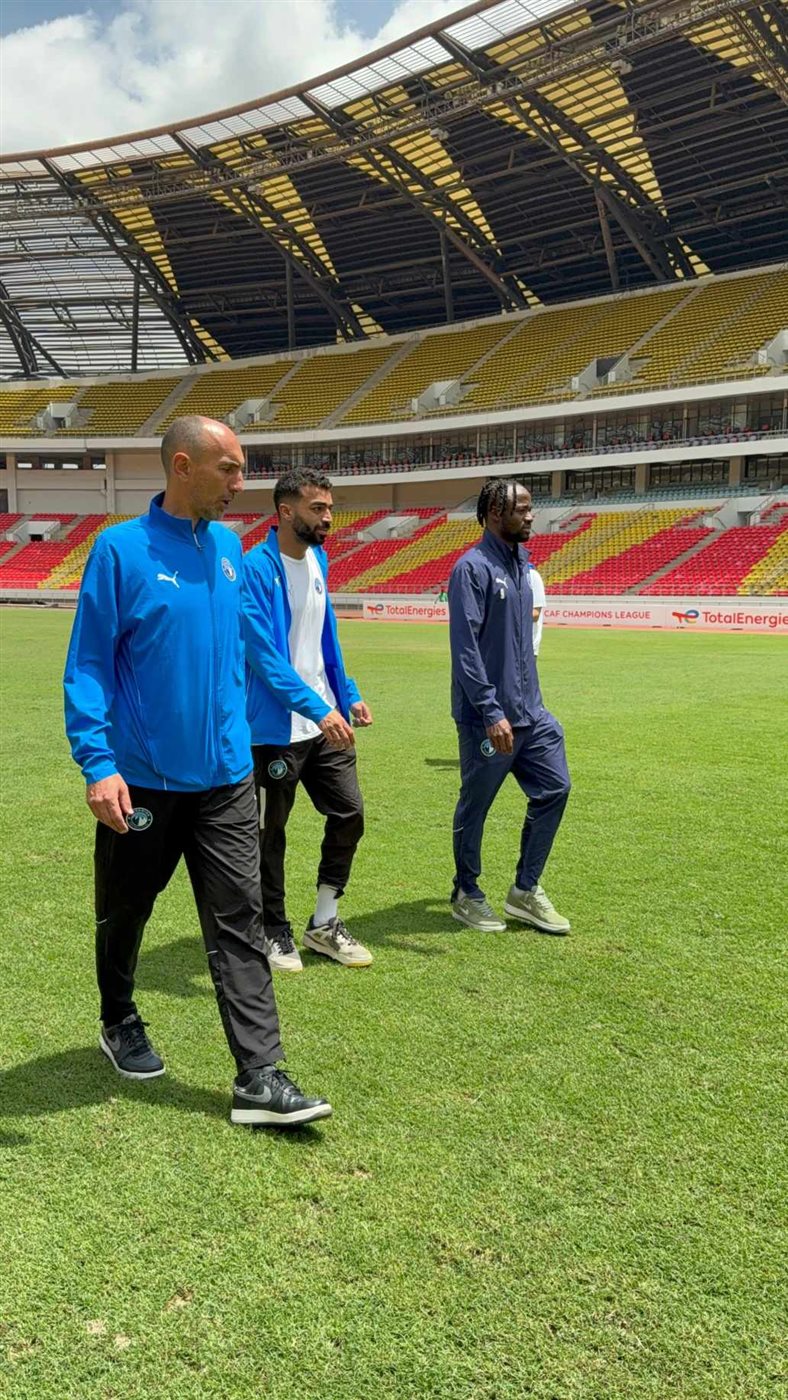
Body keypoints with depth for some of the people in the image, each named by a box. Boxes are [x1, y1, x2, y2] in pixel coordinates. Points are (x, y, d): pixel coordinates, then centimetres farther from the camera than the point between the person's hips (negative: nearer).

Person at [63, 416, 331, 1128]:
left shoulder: (229, 547, 6)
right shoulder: (121, 549, -10)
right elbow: (87, 667, -10)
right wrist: (98, 765, -19)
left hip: (225, 777, 4)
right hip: (141, 782, -4)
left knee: (241, 922, 0)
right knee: (125, 914, 16)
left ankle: (259, 1079, 4)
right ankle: (120, 1023, 42)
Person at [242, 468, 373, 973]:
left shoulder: (318, 559, 9)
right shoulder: (257, 568, -16)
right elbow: (265, 655, -22)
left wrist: (348, 695, 11)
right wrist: (318, 710, -26)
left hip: (327, 719, 8)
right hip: (277, 728, -7)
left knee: (349, 814, 9)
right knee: (271, 832, 7)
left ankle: (324, 923, 25)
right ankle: (276, 930, 25)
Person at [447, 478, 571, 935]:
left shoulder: (520, 564, 13)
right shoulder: (473, 568, -14)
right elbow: (465, 647, -20)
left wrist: (529, 701, 18)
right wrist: (492, 713, -24)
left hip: (530, 712, 8)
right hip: (487, 719, -8)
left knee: (554, 789, 8)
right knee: (475, 806, 6)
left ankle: (526, 890, 21)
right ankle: (467, 894, 25)